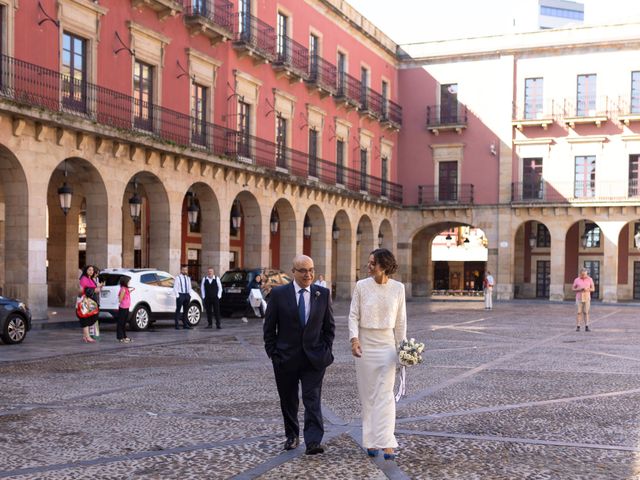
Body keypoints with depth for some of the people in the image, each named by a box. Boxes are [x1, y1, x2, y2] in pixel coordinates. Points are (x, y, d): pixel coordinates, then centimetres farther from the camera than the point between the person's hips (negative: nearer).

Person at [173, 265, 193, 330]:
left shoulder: (188, 278, 13)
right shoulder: (178, 278, -5)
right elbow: (175, 288, -7)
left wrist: (189, 295, 9)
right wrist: (177, 296, -12)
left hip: (187, 295, 6)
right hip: (180, 295, -6)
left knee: (185, 310, 10)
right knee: (178, 310, -5)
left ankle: (185, 324, 16)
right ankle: (177, 325, -3)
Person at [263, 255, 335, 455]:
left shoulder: (323, 294, 1)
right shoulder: (278, 294, -4)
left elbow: (329, 326, 9)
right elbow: (269, 328, 1)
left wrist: (325, 350, 2)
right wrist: (273, 353, -3)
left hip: (314, 357, 0)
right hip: (285, 358, 0)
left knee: (312, 400, -9)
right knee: (288, 401, 12)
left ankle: (313, 442, -12)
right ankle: (292, 436, 29)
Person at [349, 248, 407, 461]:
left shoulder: (398, 288, -2)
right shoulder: (361, 286, -4)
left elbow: (400, 320, 5)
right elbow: (353, 315, -2)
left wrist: (402, 346, 6)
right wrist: (354, 339, -15)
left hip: (387, 344, 0)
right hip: (365, 343, 0)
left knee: (385, 394, -6)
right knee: (368, 393, 6)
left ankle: (386, 443, -9)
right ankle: (371, 440, 16)